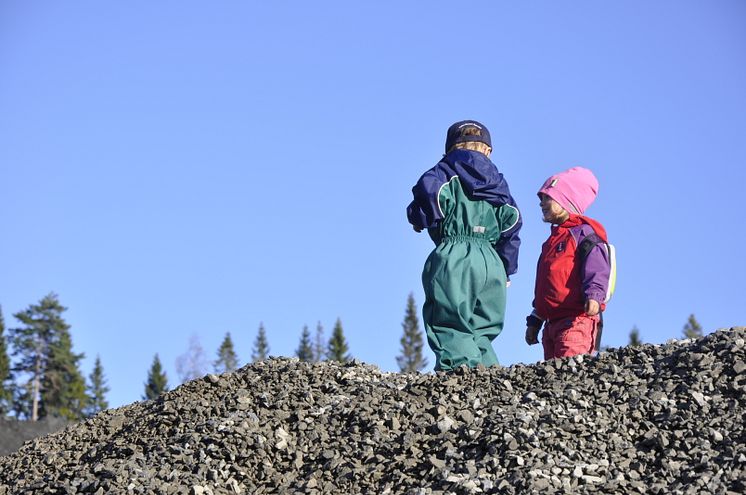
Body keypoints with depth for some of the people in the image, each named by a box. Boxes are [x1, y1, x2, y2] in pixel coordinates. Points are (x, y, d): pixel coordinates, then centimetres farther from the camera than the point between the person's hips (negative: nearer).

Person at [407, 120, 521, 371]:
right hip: (492, 262, 5)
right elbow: (511, 220, 15)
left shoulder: (447, 170, 9)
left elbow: (430, 190, -13)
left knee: (450, 327, -9)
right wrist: (507, 270, 20)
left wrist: (419, 220, 7)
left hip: (453, 258, -5)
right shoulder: (496, 179, 24)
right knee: (481, 331, 10)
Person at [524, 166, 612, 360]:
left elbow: (597, 271, -17)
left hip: (577, 320, -9)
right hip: (552, 322, 9)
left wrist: (594, 295, -35)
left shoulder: (583, 232, -2)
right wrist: (534, 321, 30)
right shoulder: (553, 239, 27)